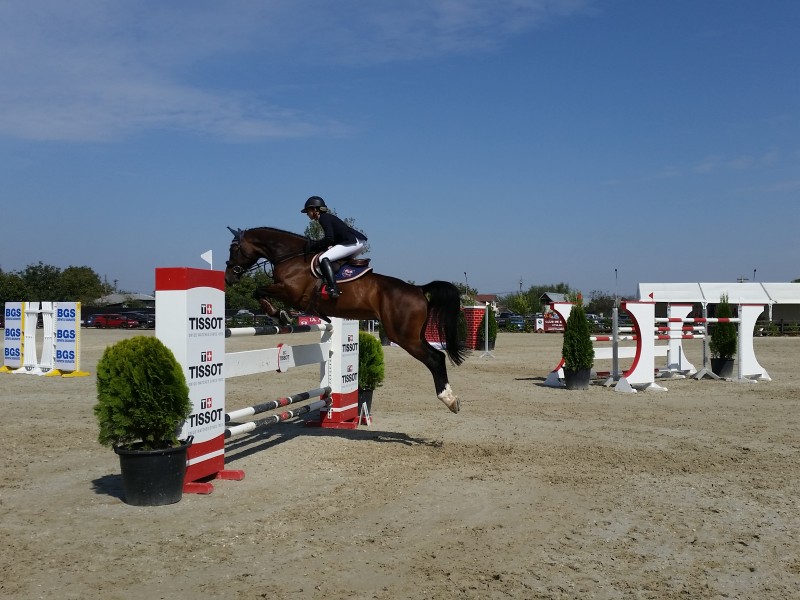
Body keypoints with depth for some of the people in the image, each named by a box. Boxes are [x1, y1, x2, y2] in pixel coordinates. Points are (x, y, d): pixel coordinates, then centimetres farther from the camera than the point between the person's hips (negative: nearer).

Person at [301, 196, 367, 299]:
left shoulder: (323, 218, -5)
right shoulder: (327, 217, 24)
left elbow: (329, 239, -17)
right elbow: (334, 239, 23)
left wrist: (313, 245, -6)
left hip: (354, 242, -11)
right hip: (360, 243, 11)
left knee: (324, 258, -17)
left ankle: (333, 289, -30)